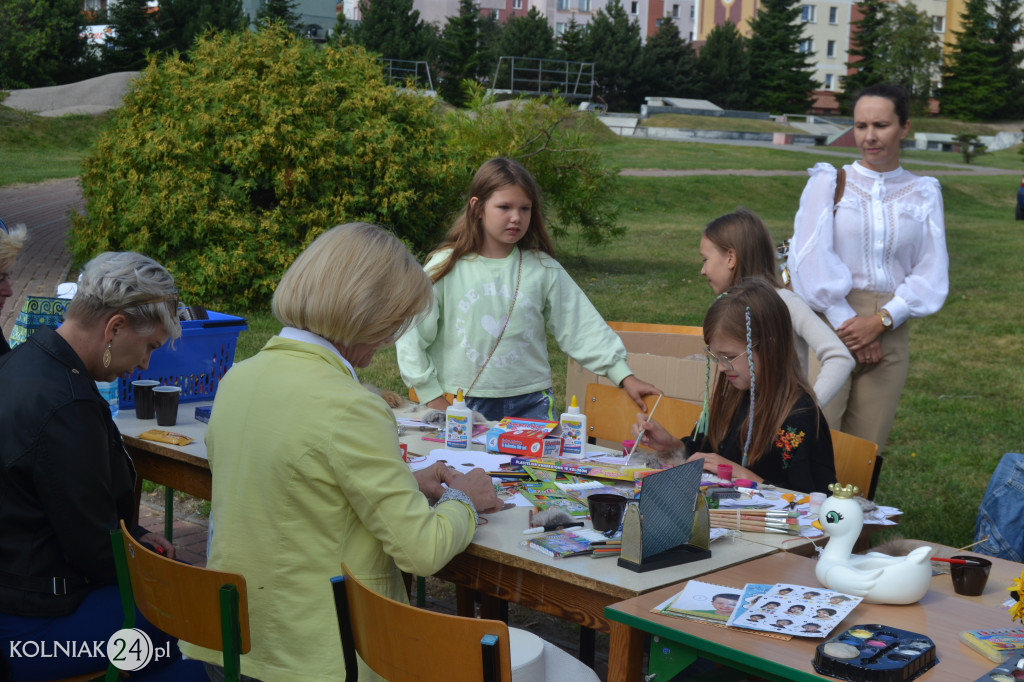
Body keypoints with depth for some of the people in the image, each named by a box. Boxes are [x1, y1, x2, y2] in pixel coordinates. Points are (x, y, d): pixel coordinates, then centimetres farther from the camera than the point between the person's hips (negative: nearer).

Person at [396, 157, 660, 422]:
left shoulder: (543, 269, 2)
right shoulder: (446, 267, -2)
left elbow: (583, 328, 3)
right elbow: (411, 338, 0)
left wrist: (625, 377, -4)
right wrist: (434, 399, -2)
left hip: (531, 404, 1)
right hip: (464, 407, -1)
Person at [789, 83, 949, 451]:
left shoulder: (923, 194, 10)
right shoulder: (829, 181, 4)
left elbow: (932, 276, 4)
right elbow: (809, 260, -6)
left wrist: (880, 321, -9)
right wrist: (845, 324, -12)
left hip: (889, 334, 2)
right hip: (829, 325, -2)